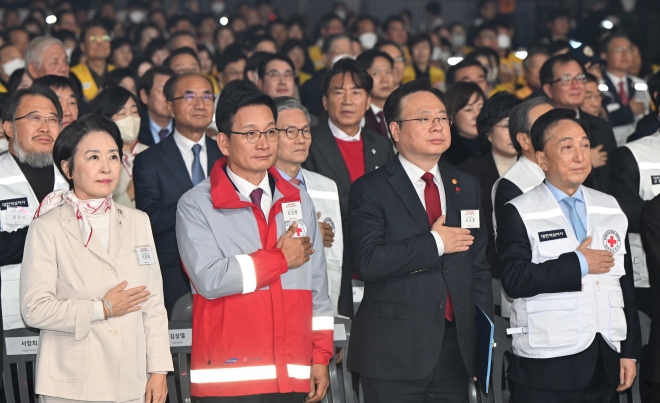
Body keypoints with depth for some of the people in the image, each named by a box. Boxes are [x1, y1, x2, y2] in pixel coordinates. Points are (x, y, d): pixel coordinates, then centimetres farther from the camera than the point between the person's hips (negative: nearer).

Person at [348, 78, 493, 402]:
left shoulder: (467, 187, 13)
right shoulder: (370, 190, -4)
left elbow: (479, 267, 13)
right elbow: (367, 262, -18)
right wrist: (434, 243, -15)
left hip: (456, 350, 5)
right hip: (394, 353, -4)